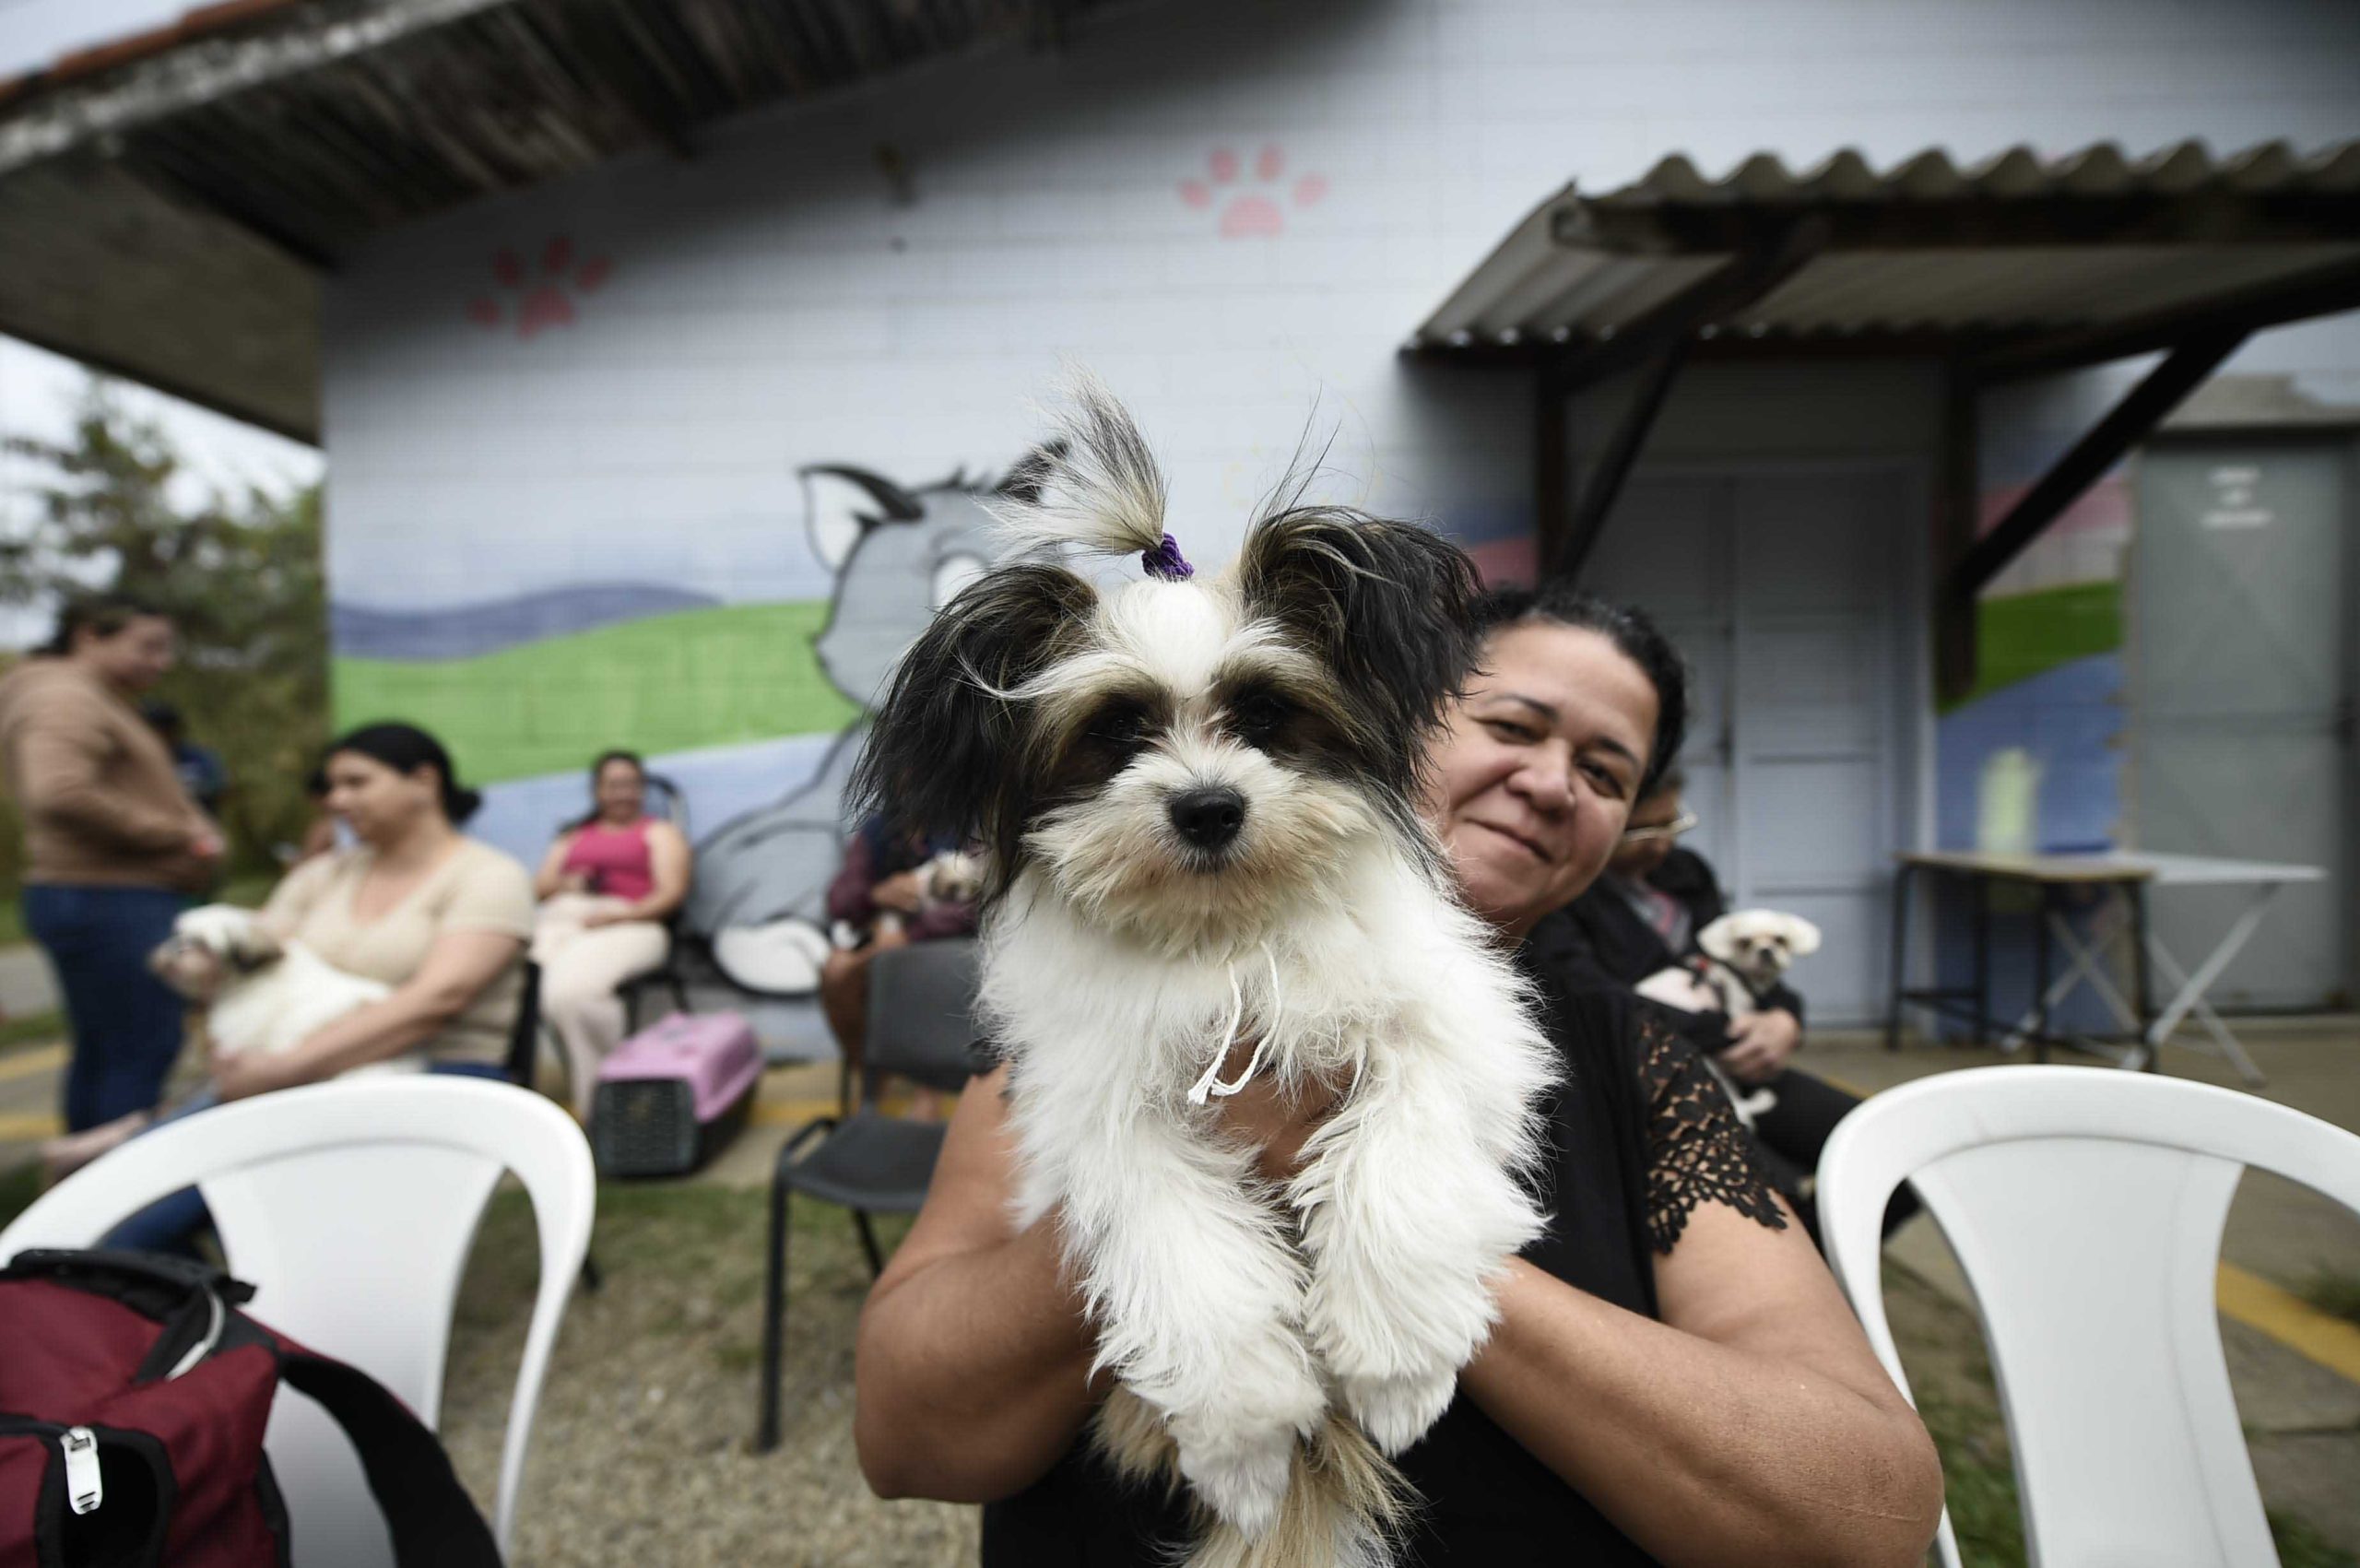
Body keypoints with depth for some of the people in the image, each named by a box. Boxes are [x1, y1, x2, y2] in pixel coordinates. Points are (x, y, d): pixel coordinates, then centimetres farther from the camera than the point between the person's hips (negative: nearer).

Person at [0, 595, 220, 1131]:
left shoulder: (97, 702, 20)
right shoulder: (65, 699, -14)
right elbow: (59, 795, -29)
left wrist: (196, 833, 4)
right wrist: (173, 834, -19)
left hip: (107, 902, 11)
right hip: (112, 905, -11)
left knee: (101, 1052, 15)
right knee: (142, 1048, -9)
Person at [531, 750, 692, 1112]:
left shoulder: (659, 832, 20)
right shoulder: (575, 835, 34)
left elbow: (672, 891, 3)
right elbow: (539, 885, 24)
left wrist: (623, 914, -14)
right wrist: (566, 885, 0)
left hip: (627, 925, -4)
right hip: (560, 922, 4)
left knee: (573, 989, -36)